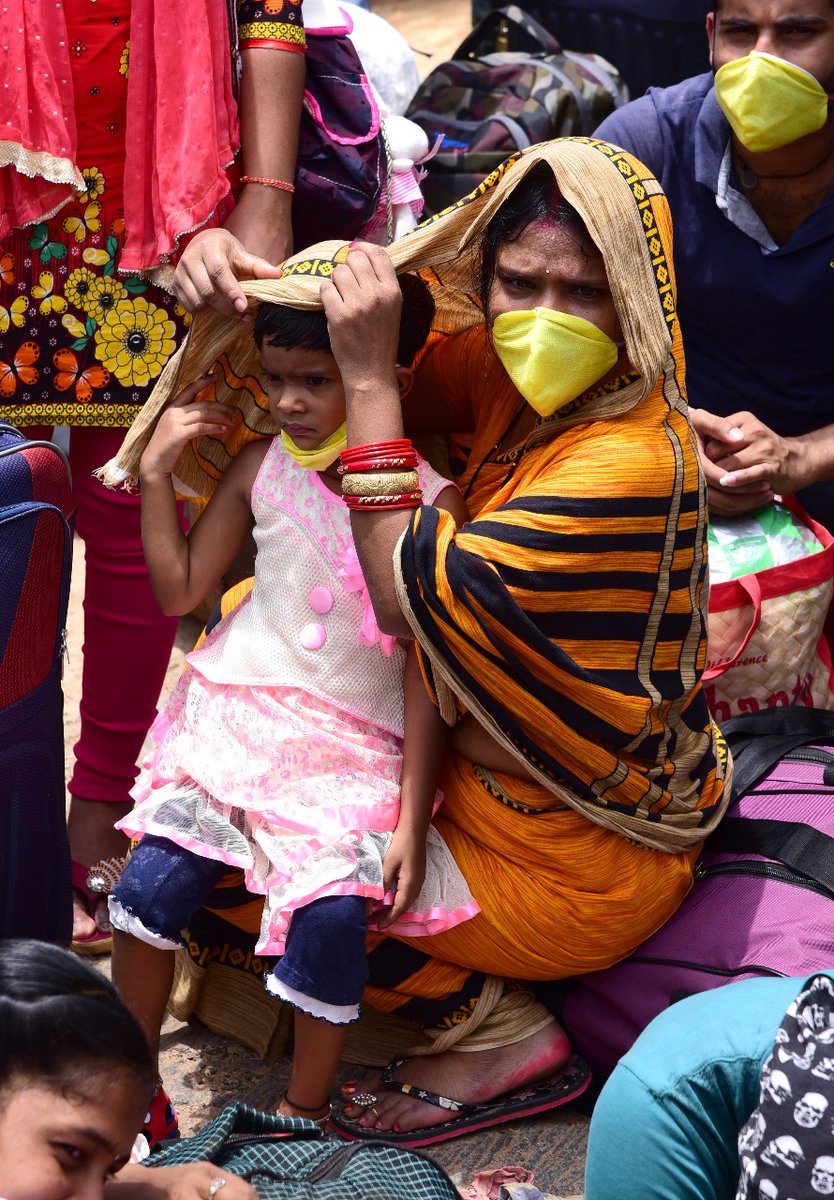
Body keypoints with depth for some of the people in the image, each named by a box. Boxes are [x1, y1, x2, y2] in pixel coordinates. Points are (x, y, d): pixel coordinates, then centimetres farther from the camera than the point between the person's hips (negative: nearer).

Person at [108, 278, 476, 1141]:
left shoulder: (430, 503, -10)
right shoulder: (263, 465, 1)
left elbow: (425, 673, -7)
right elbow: (180, 590, 10)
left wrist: (411, 820, -9)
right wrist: (157, 472, 0)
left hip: (358, 748, -3)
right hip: (239, 713, 3)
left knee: (333, 914, -22)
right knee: (152, 881, -13)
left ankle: (303, 1116, 2)